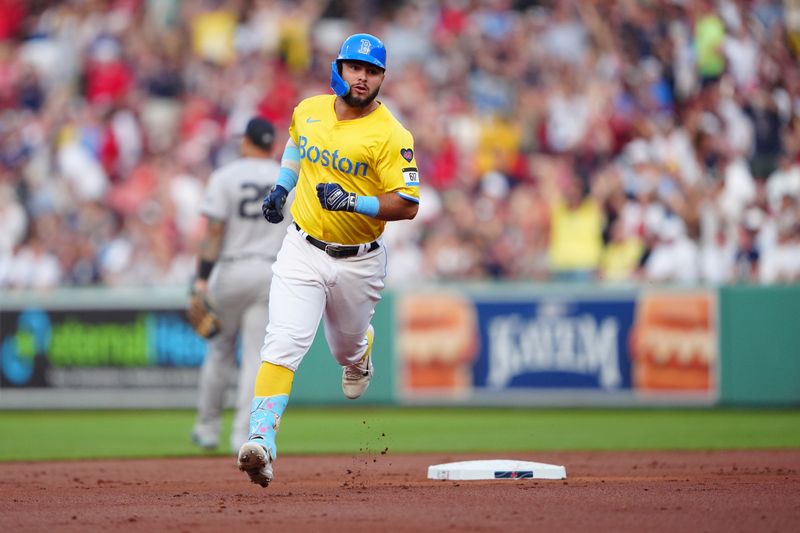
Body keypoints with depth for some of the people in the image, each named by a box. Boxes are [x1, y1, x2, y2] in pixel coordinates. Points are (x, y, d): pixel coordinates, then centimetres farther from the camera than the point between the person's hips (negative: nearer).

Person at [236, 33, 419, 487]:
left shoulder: (390, 135, -15)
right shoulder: (309, 110, 1)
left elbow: (408, 205, -18)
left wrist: (352, 202, -28)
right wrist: (281, 187, 17)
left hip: (359, 263, -2)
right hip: (303, 251, 2)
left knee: (347, 348, 19)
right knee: (283, 346, -17)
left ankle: (362, 351, 58)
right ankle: (261, 441, -26)